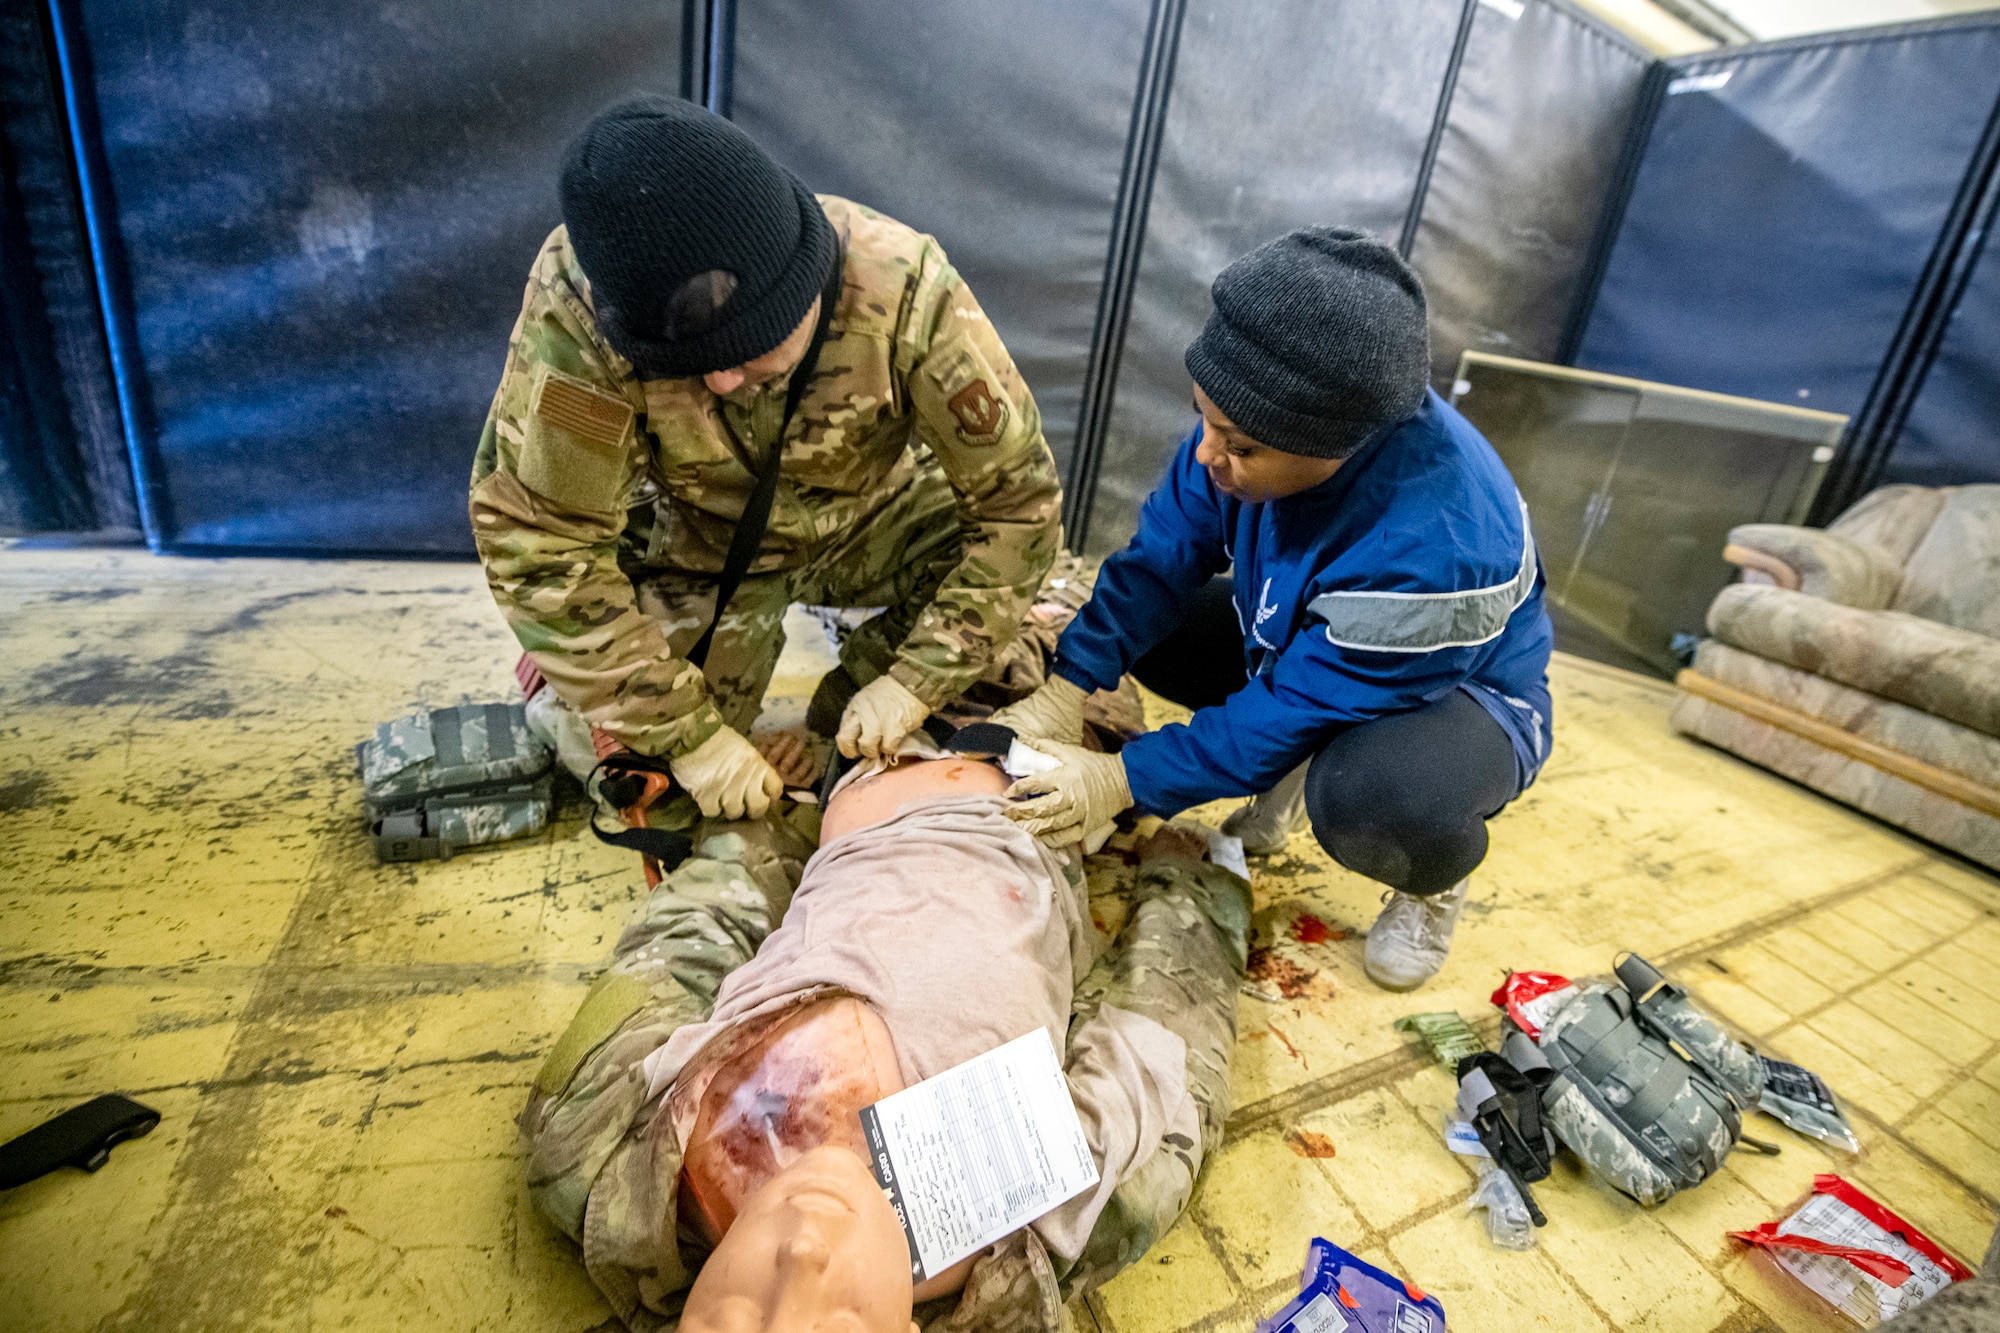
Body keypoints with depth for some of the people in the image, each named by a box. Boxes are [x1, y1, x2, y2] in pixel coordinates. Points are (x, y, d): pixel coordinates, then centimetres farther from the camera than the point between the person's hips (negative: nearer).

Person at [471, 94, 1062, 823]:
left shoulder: (903, 288, -33)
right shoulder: (577, 301, -33)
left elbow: (1017, 495, -25)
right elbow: (535, 539, -26)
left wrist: (913, 684, -26)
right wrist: (688, 735, -27)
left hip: (872, 518, 1)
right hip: (694, 545, -1)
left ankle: (851, 706, 5)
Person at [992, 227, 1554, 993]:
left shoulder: (1434, 546, -40)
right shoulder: (1261, 422, -22)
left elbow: (1296, 708, -31)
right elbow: (1163, 553, -15)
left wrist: (1124, 780, -27)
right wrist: (1063, 692, -22)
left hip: (1457, 686, -6)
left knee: (1370, 801, -40)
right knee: (1145, 627, -9)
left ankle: (1434, 878, 0)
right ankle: (1294, 771, 12)